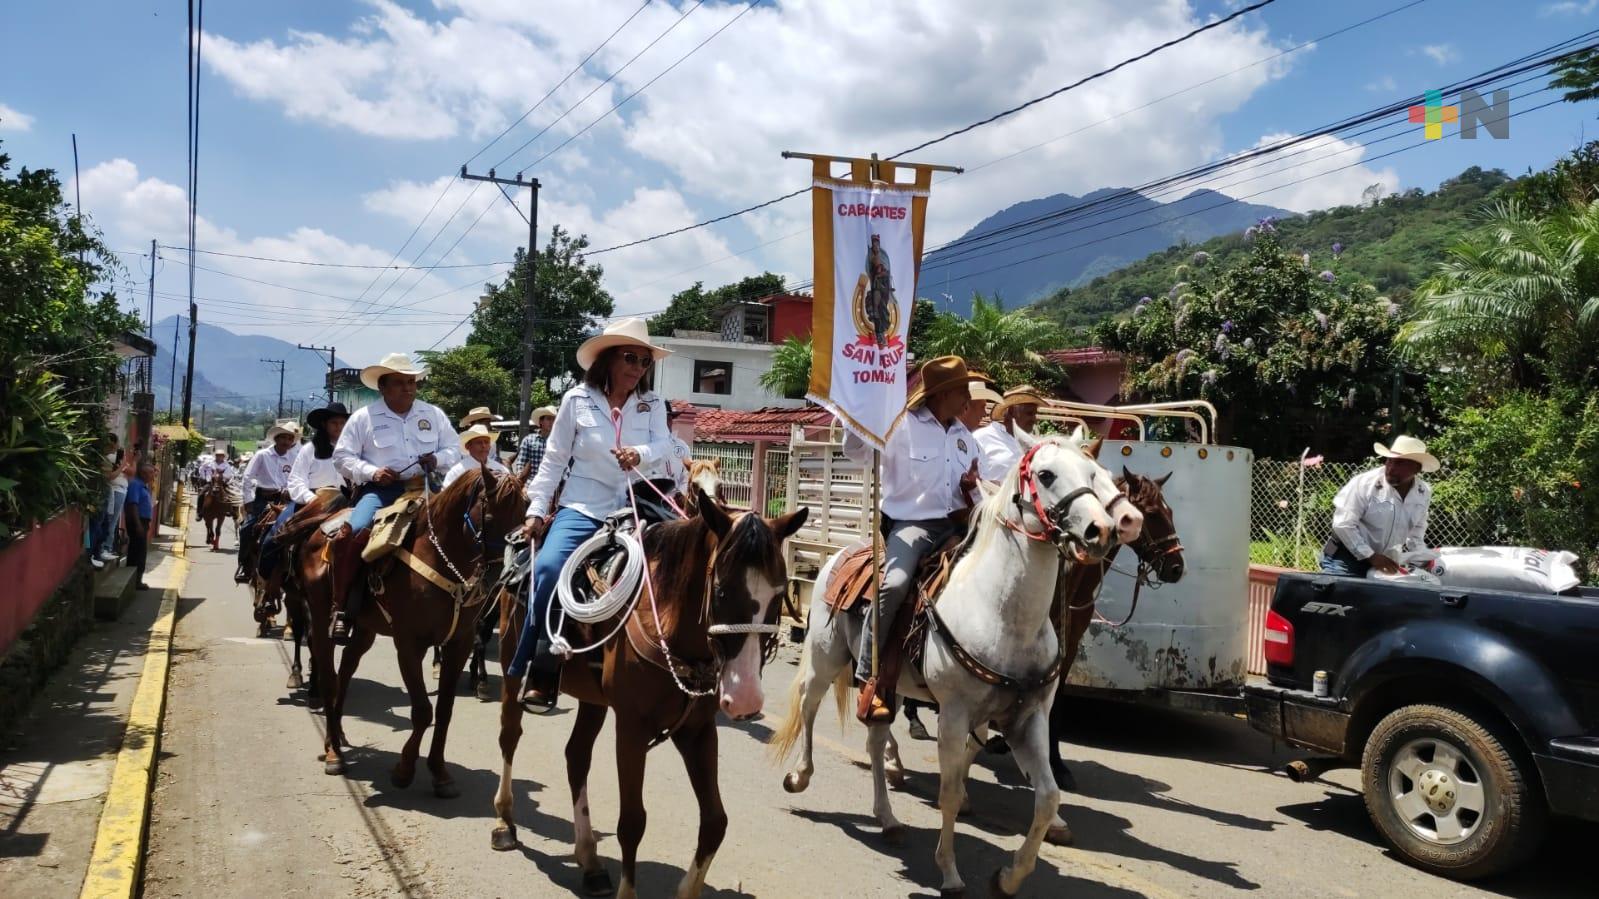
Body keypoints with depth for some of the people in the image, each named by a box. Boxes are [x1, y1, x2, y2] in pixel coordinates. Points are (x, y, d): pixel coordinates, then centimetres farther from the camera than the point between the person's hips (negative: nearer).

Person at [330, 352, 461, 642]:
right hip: (380, 489, -3)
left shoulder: (434, 414, 13)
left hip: (423, 488, 3)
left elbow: (454, 449, 16)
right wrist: (371, 471, -13)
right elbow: (342, 456, 5)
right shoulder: (364, 417, 5)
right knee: (353, 532, -30)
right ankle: (342, 607, -18)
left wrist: (438, 459, -7)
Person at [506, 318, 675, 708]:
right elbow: (554, 461, 3)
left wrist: (641, 454, -33)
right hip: (582, 508, -3)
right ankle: (526, 671, -12)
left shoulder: (652, 404, 7)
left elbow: (663, 443, -10)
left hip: (632, 510, 3)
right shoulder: (577, 399, 0)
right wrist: (536, 510, -2)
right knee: (548, 568, -25)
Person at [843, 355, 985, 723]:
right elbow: (857, 451, -10)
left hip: (956, 525, 7)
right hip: (912, 523, -7)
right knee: (894, 585, -32)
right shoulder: (901, 426, -3)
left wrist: (971, 485, -1)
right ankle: (869, 679, -23)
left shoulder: (965, 436, 17)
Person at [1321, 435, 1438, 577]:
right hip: (1348, 559, -5)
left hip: (1384, 562, 5)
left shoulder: (1424, 493, 1)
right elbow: (1343, 524, -19)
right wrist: (1370, 556, -20)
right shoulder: (1364, 483, -18)